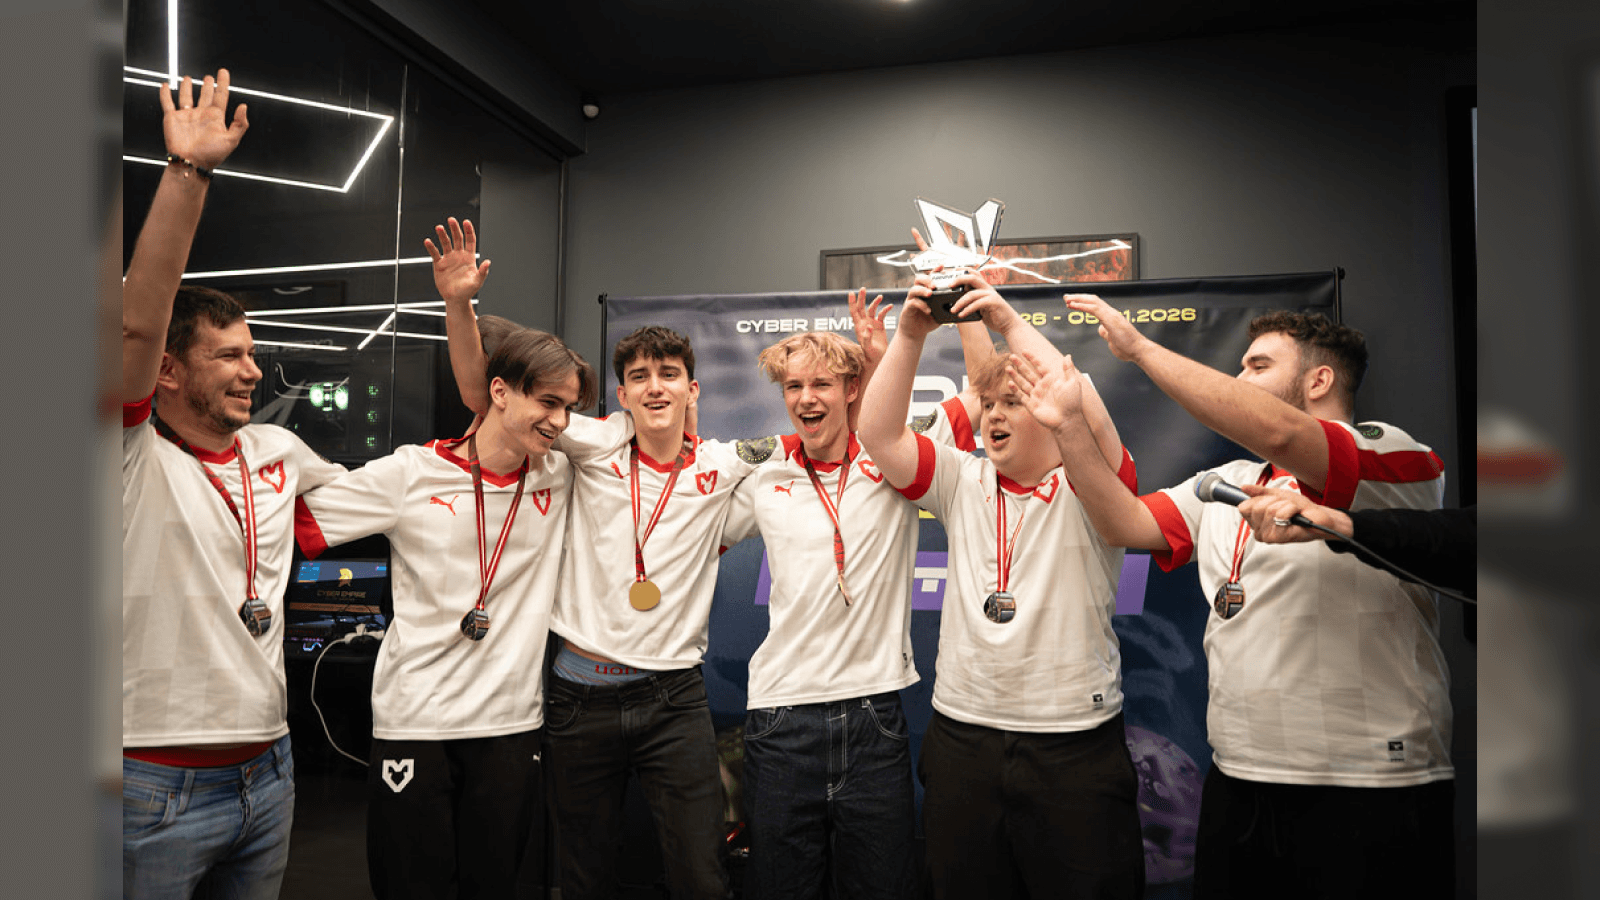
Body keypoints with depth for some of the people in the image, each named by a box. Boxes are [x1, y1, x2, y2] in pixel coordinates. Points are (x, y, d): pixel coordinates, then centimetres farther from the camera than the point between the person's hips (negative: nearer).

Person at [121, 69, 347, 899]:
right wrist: (188, 173, -31)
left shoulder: (278, 451, 6)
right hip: (159, 785, -6)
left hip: (268, 769, 6)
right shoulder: (135, 453, -10)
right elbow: (136, 325, -25)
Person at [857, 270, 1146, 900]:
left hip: (1076, 747, -3)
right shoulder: (963, 482, 8)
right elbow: (878, 434, -2)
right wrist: (910, 335, -11)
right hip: (962, 739, 3)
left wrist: (1011, 323, -20)